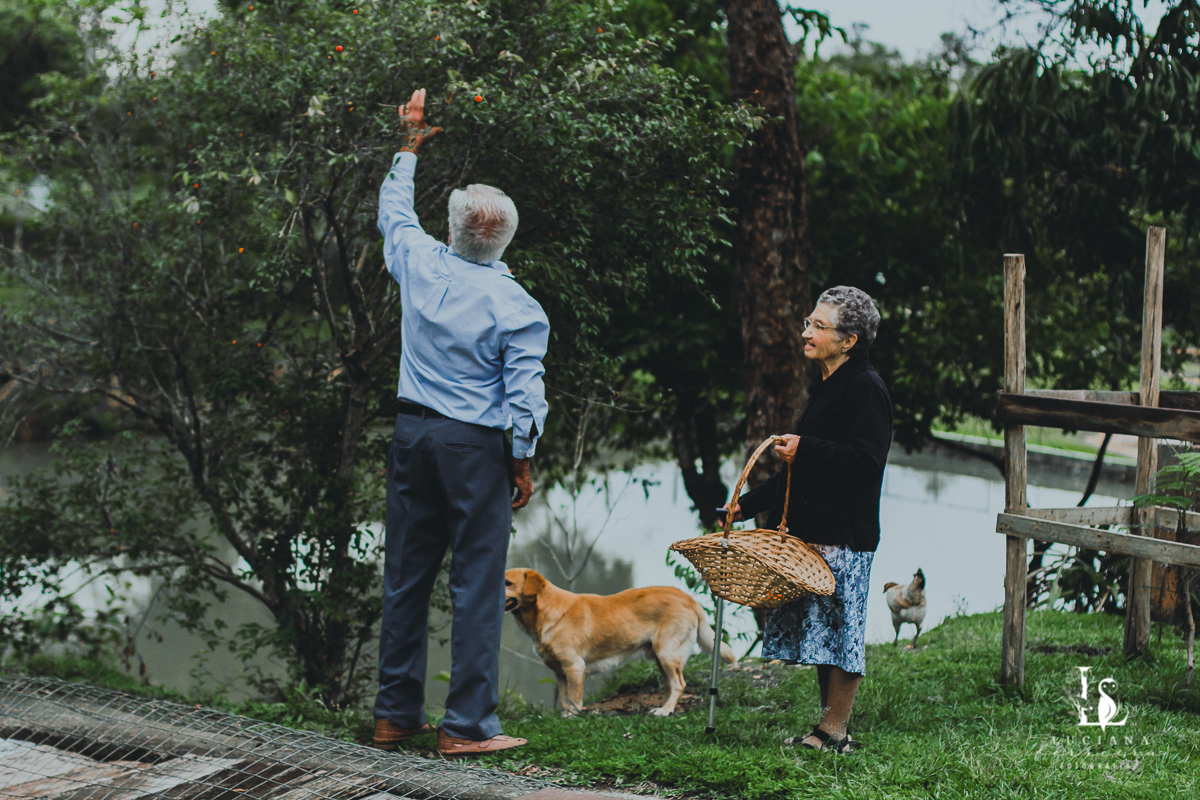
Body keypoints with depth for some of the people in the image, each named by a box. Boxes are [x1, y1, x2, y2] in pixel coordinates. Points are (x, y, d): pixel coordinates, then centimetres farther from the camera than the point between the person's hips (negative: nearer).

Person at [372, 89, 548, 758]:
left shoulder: (421, 264, 0)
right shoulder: (518, 307, -10)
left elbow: (394, 211, 22)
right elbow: (525, 396, -10)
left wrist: (412, 146, 33)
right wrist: (524, 464, 1)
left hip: (413, 431, 5)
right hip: (476, 446, -5)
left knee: (406, 576, 11)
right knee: (477, 583, -1)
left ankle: (396, 713, 18)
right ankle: (468, 725, -1)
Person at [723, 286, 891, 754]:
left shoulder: (866, 389, -10)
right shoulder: (826, 388, 19)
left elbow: (866, 459, -21)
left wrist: (805, 450, -21)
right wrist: (747, 504, 23)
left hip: (845, 536, -9)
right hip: (813, 530, 9)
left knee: (838, 629, -5)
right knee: (818, 628, 10)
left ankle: (834, 732, 0)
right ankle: (829, 726, 16)